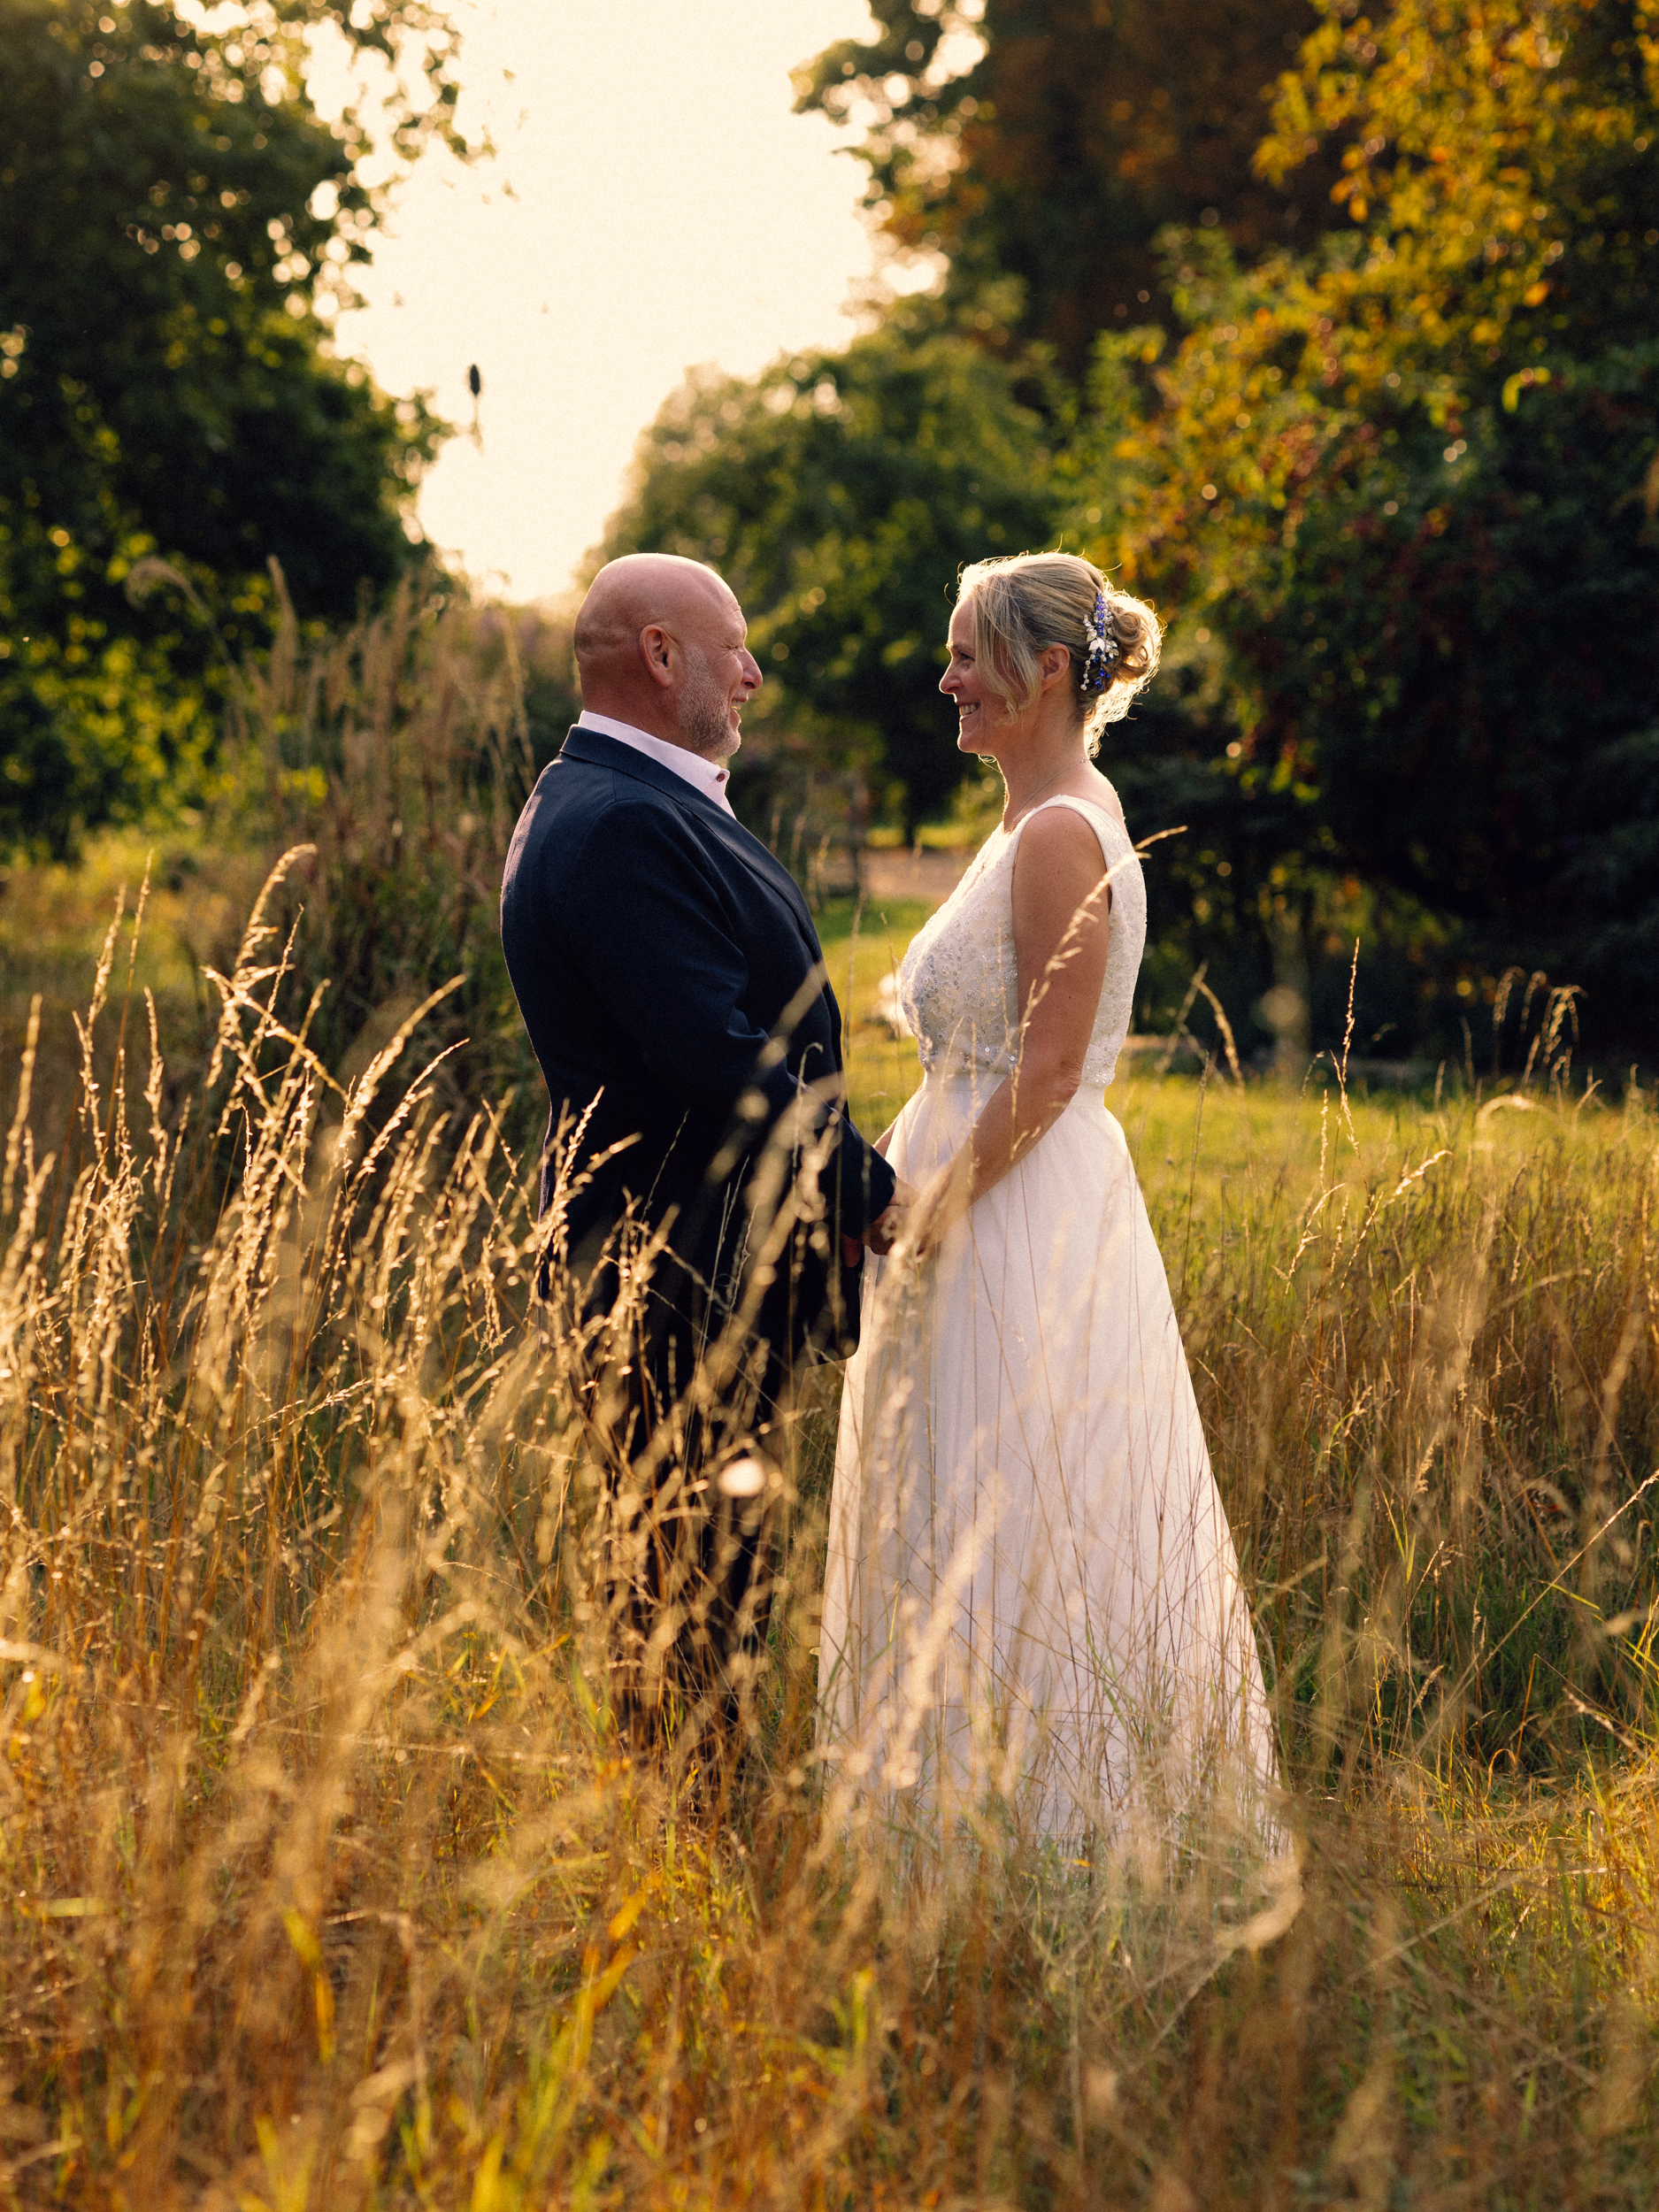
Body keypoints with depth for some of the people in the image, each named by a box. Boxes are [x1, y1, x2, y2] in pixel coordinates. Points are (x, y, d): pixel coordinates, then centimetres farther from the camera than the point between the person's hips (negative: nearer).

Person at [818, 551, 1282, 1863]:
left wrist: (926, 1215, -17)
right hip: (997, 1206, 10)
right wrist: (916, 1180, 15)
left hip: (1021, 1220, -10)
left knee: (1017, 1536, -2)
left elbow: (1046, 1075, -20)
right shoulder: (1045, 821, 14)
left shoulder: (1063, 834, -17)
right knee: (992, 1539, 14)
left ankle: (1048, 1816, 6)